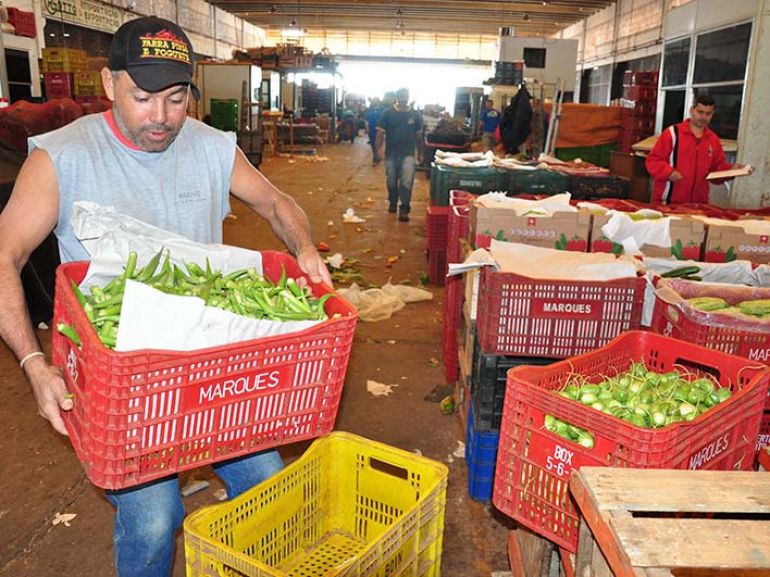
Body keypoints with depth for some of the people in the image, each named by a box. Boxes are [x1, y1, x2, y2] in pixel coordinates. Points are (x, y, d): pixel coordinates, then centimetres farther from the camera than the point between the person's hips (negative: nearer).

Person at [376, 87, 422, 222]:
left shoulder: (415, 114, 2)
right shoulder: (388, 113, -3)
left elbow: (418, 134, 10)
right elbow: (381, 132, -3)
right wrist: (379, 148, -12)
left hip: (408, 154, -1)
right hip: (391, 153, 1)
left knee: (406, 181, -13)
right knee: (391, 181, 13)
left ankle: (404, 209, -8)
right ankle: (393, 202, 36)